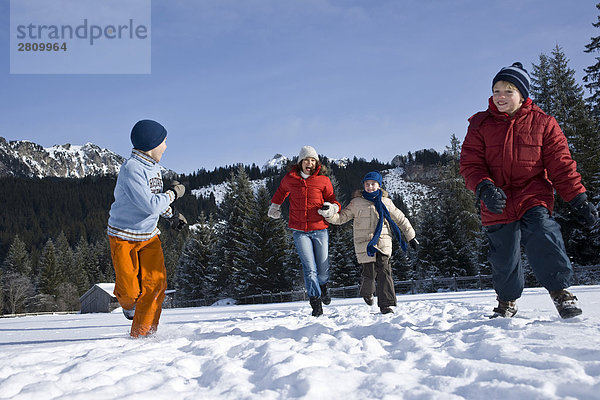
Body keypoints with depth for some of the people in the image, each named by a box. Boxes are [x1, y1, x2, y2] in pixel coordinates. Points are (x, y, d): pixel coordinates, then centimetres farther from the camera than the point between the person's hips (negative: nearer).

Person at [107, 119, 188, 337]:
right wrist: (173, 193, -13)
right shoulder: (131, 169, -23)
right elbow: (150, 205, -28)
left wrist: (171, 214, 17)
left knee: (156, 284, -5)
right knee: (129, 291, -5)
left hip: (149, 235, 7)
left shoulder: (152, 166, 5)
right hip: (124, 237, -7)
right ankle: (128, 304, 33)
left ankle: (142, 333, 8)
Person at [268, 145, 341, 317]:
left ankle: (323, 286, 40)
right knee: (309, 268, -9)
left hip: (320, 229, 0)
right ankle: (316, 304, -2)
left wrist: (331, 208, -15)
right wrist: (275, 206, 39)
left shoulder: (323, 180, 1)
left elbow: (332, 200, 9)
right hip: (300, 231, 0)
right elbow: (281, 190, 27)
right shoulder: (290, 179, 4)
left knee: (323, 269, 5)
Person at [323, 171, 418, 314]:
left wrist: (411, 237, 18)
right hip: (365, 243, -1)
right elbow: (341, 217, 7)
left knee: (384, 271, -10)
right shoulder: (356, 202, 5)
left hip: (383, 242, 1)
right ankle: (367, 292, 33)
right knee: (370, 273, -2)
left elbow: (401, 219, 18)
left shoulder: (386, 202, 10)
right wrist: (329, 214, -13)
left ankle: (386, 304, -3)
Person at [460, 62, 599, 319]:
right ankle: (507, 301, 31)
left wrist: (579, 199, -5)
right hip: (497, 204, 1)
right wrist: (484, 188, -24)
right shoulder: (480, 125, 2)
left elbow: (561, 165, 2)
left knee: (543, 238, -24)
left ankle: (560, 291, -2)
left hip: (533, 199, -1)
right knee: (504, 259, 7)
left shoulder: (542, 123, 2)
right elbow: (470, 164, -4)